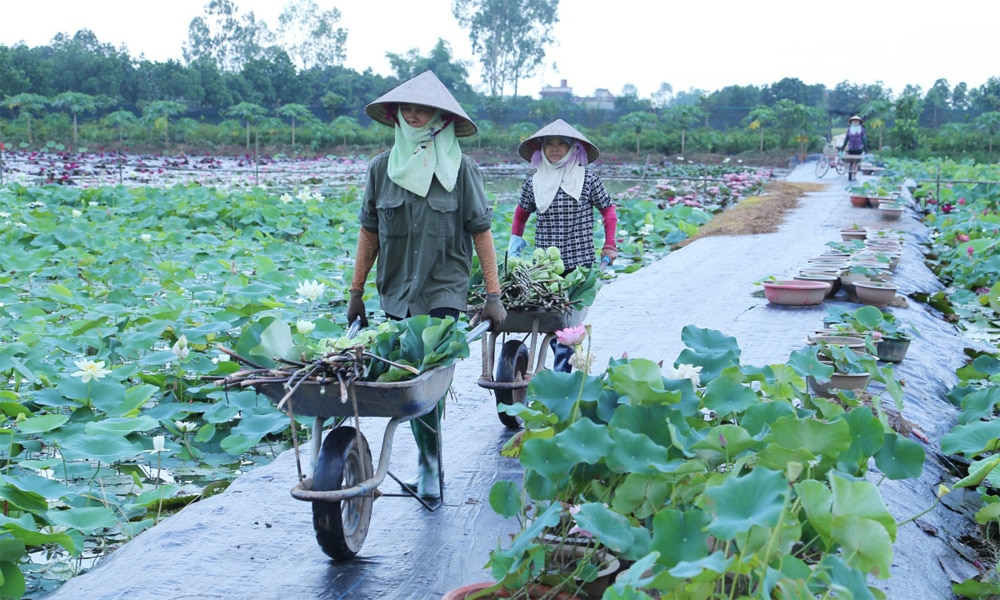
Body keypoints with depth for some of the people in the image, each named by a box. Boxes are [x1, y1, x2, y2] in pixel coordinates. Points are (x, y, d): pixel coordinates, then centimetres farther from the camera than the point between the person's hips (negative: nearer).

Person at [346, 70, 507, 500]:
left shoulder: (460, 169, -3)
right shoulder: (382, 168, 4)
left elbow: (481, 231, -2)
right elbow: (369, 232, 9)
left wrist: (493, 295, -6)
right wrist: (356, 291, 9)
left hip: (444, 291, -3)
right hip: (396, 292, 3)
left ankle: (428, 464, -3)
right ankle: (428, 464, 21)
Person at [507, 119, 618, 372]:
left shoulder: (588, 179, 0)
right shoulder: (533, 183, 7)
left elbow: (608, 211, 10)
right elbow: (521, 214, 25)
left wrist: (609, 246, 6)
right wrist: (515, 241, 19)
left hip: (579, 264, -3)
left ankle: (560, 373, -7)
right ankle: (564, 364, 20)